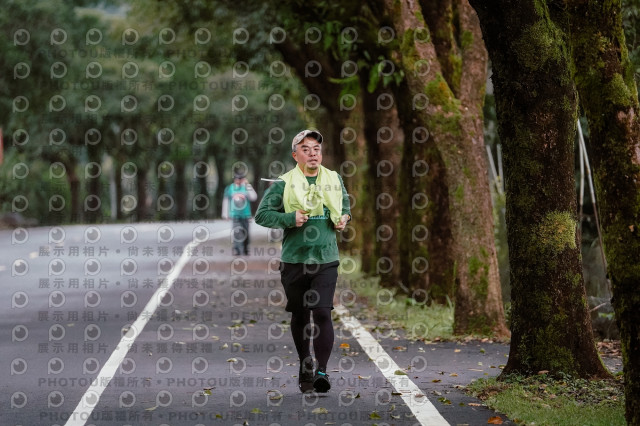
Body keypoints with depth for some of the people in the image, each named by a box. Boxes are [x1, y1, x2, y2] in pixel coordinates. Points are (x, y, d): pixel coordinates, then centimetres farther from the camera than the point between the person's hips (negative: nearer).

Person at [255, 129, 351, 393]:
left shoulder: (334, 180, 8)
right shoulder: (284, 184, -2)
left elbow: (345, 205, 27)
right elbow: (262, 214, -3)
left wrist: (344, 218, 5)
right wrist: (290, 218, -16)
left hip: (326, 259, 1)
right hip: (294, 260, 0)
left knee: (322, 312, -13)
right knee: (300, 316, 10)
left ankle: (322, 371, -14)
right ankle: (305, 368, 25)